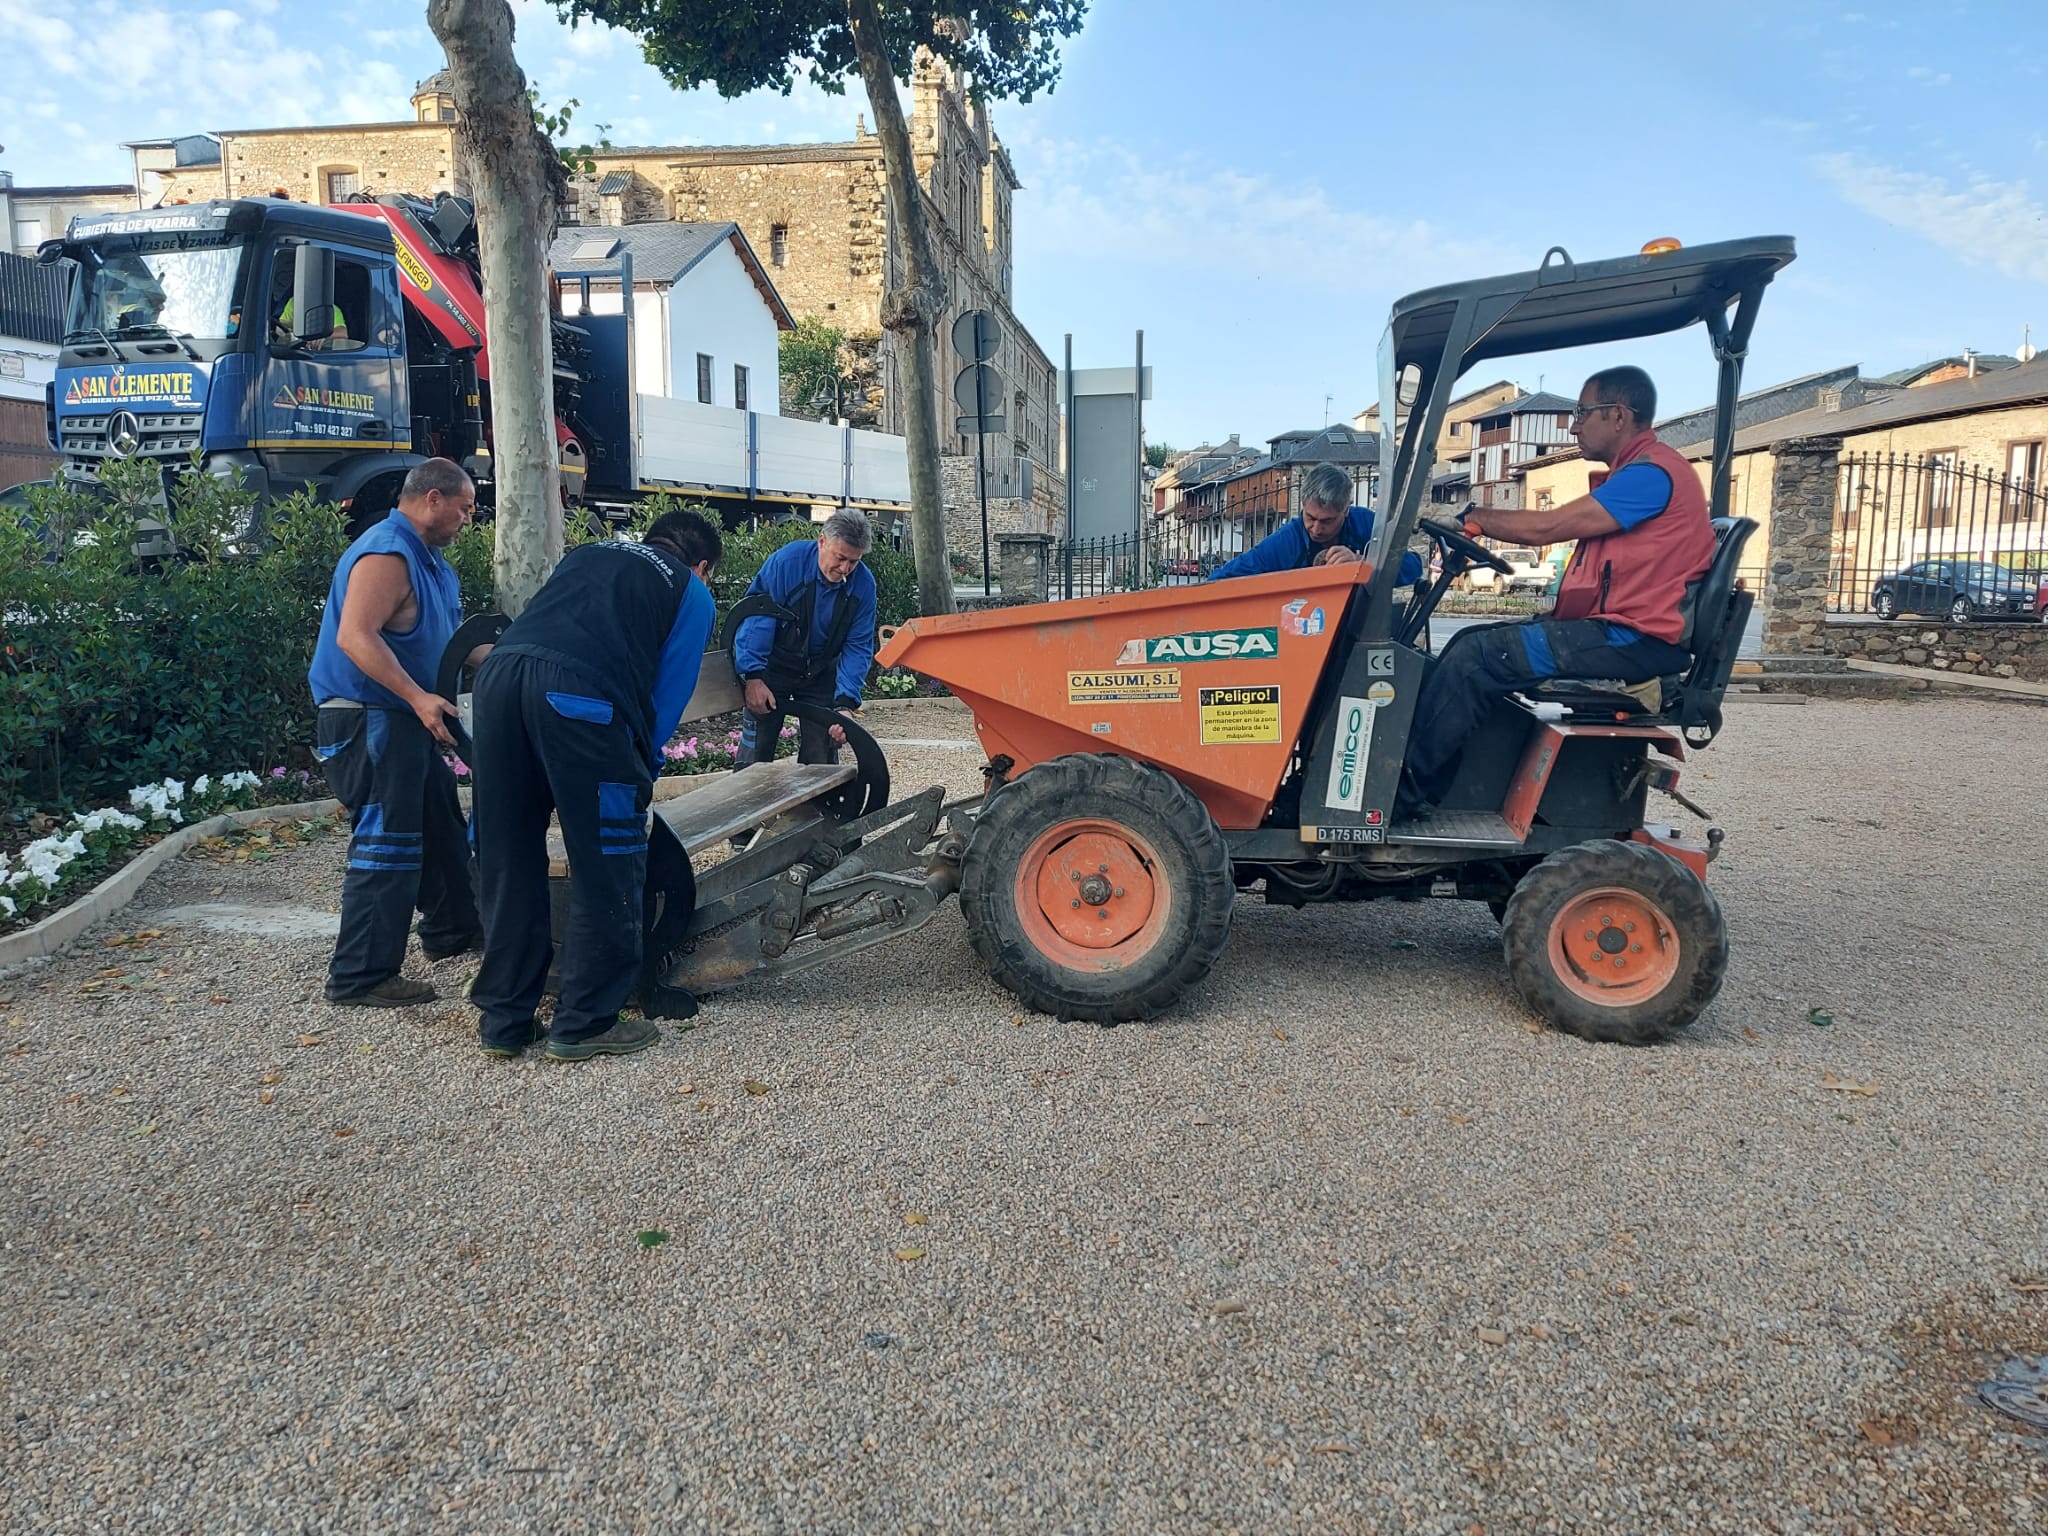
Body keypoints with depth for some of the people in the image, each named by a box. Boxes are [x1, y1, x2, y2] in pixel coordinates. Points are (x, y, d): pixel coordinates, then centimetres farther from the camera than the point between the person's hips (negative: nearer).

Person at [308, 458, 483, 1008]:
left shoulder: (430, 561, 16)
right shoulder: (386, 555, -18)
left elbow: (449, 636, 25)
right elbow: (355, 636, -29)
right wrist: (419, 698, -33)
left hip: (405, 723, 11)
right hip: (370, 721, -11)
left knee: (442, 827, 20)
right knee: (385, 846, -10)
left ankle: (451, 929, 37)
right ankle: (360, 977, -5)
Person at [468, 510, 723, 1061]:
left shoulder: (588, 553, 35)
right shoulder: (691, 591, 21)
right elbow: (669, 694, 14)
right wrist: (642, 770, 28)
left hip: (499, 673, 6)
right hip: (581, 694, -6)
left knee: (506, 862, 14)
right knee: (608, 863, 8)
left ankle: (504, 1020, 23)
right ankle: (583, 1022, 13)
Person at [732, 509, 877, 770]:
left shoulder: (863, 584, -14)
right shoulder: (785, 561, -23)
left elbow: (858, 647, -11)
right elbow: (755, 618, -20)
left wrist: (845, 702, -21)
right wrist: (753, 676, -25)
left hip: (821, 674, 3)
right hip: (773, 667, -2)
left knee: (821, 758, 3)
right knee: (755, 753, -3)